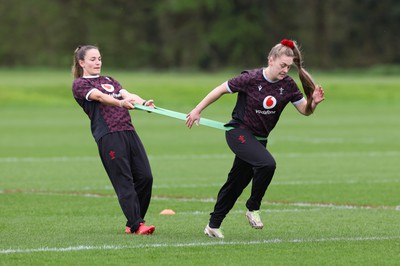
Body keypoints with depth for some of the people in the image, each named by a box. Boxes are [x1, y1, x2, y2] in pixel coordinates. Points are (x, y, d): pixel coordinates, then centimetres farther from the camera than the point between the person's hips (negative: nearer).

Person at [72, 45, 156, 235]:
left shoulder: (109, 81, 26)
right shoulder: (79, 84, 6)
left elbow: (127, 94, 8)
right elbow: (99, 96, -14)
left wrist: (143, 103, -14)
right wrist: (120, 102, -33)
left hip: (128, 132, 7)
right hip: (108, 135, -7)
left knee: (145, 177, -1)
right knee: (124, 180, -11)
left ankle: (133, 223, 8)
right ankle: (135, 225, -12)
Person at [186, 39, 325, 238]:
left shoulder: (288, 85, -5)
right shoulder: (251, 79, -19)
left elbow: (305, 110, 0)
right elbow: (221, 89, -8)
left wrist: (314, 102, -23)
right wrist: (197, 111, -2)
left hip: (259, 138, 6)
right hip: (238, 132, -6)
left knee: (237, 182, 12)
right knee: (267, 164, -29)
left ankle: (213, 225, 27)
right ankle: (253, 209, -10)